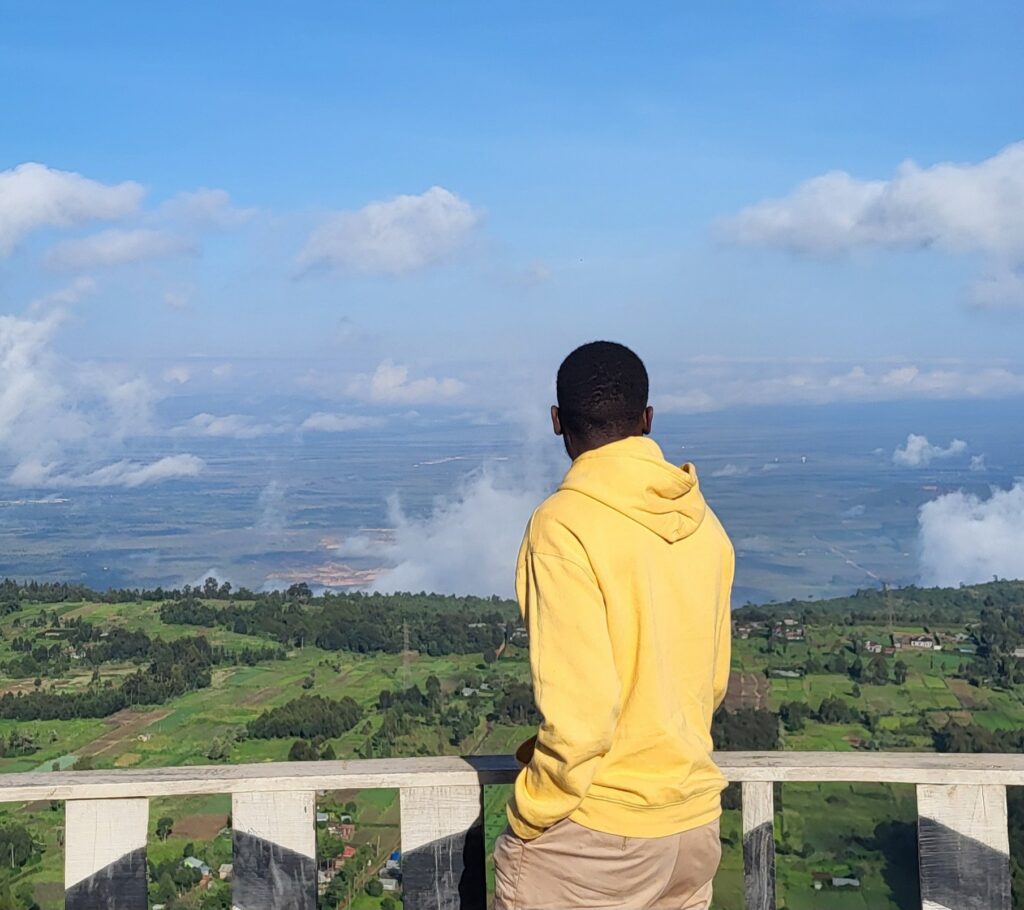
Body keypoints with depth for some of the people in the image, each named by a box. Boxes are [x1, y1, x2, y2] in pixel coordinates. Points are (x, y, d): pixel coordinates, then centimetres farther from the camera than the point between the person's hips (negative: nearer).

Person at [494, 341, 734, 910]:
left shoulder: (565, 525, -17)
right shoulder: (704, 525, 2)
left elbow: (580, 709, -21)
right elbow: (714, 682, 10)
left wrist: (529, 815, -7)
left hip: (596, 834, -6)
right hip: (697, 821, 6)